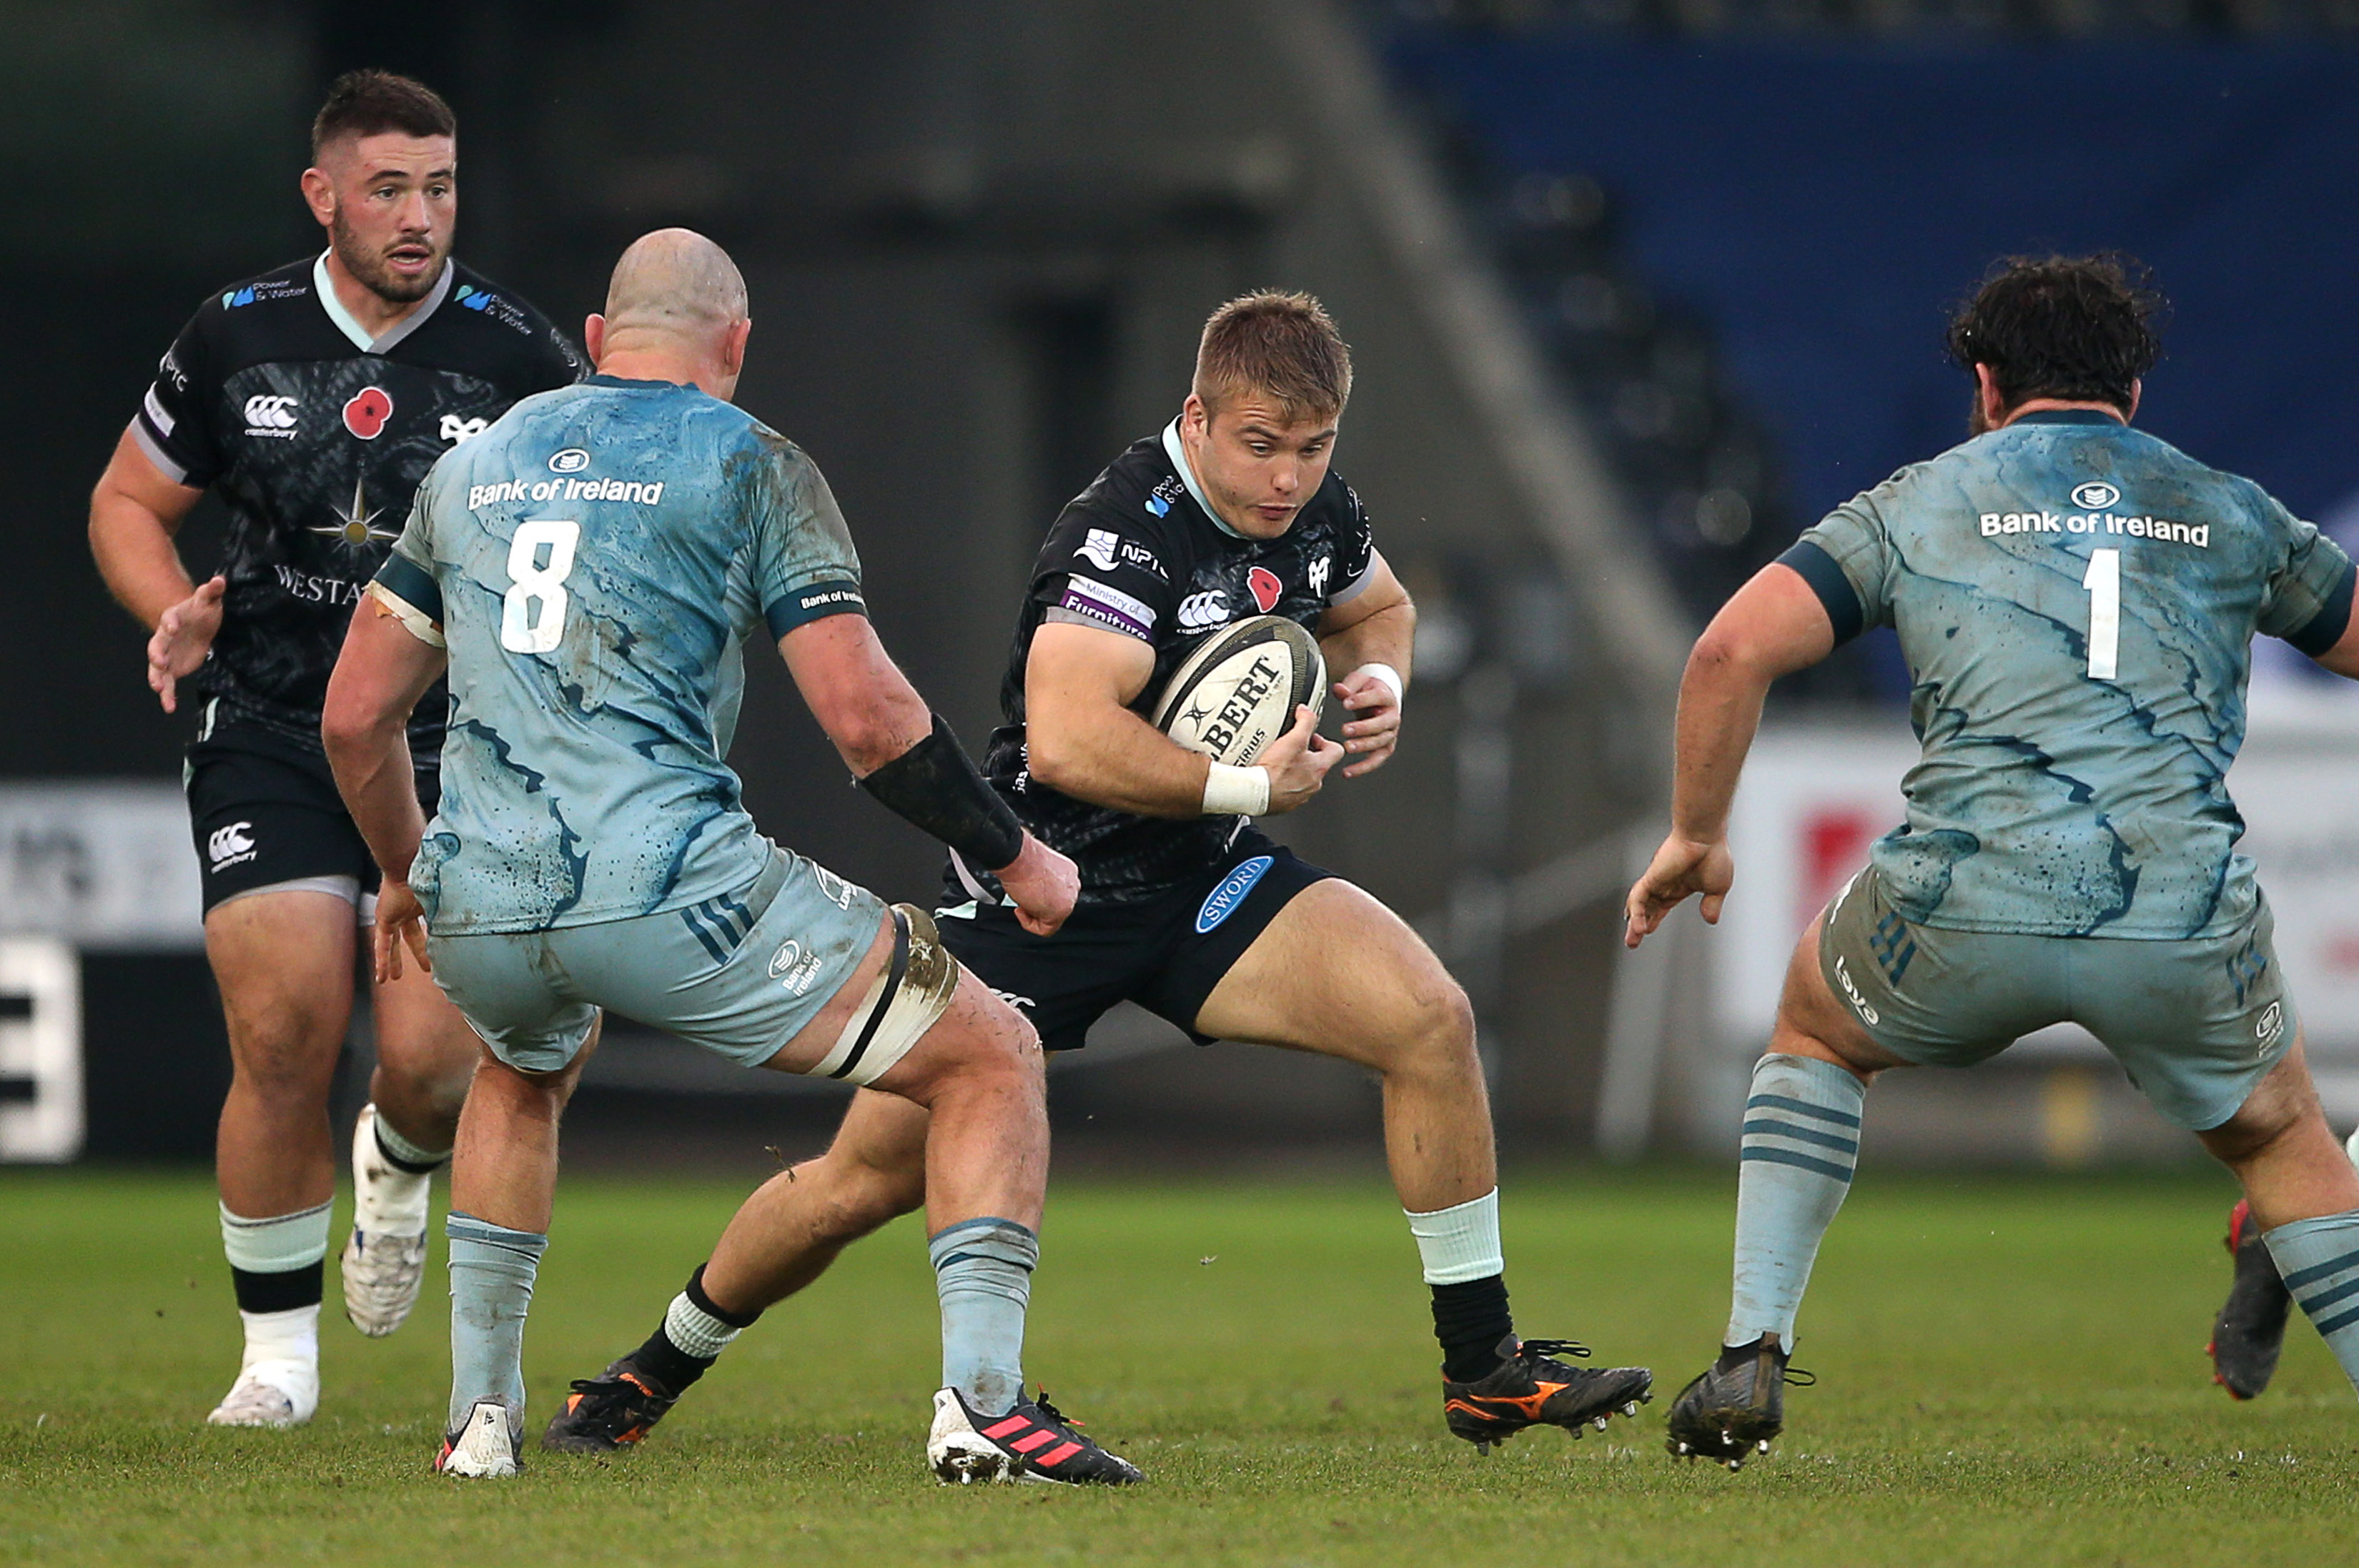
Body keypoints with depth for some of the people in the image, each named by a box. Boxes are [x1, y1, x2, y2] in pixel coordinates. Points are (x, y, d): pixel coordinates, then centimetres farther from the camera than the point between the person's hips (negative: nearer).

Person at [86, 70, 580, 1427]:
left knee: (431, 1059, -12)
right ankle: (279, 1353, 5)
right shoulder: (238, 338, 1)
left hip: (458, 754, -1)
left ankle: (400, 1165, 28)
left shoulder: (519, 356, -3)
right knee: (284, 1033, -12)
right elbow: (130, 502, 14)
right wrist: (175, 614, -5)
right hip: (273, 741, 1)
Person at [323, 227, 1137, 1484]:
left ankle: (480, 1414, 29)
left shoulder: (475, 465, 19)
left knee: (522, 1077, 40)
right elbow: (865, 718, -5)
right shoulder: (749, 464, 4)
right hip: (669, 895, -5)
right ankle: (981, 1393, -7)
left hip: (480, 909, 5)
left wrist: (404, 876, 38)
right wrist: (1015, 856, 9)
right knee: (991, 1058, 9)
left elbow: (356, 715, 21)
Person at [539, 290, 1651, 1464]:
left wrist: (1379, 681, 1)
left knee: (1429, 1017, -17)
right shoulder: (1124, 532, -26)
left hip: (1203, 882, 6)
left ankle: (1484, 1369, -7)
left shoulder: (1312, 507, -2)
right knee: (865, 1182, -2)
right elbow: (1069, 741, -39)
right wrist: (1252, 784, -29)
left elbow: (1376, 605, 24)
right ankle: (656, 1373, 24)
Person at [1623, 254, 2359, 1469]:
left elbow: (1735, 648, 5)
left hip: (1967, 906, -1)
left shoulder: (1920, 502, 15)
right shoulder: (2234, 515, 20)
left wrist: (1694, 835, 16)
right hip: (2187, 910, 1)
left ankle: (1753, 1357, 20)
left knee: (1816, 1030, 31)